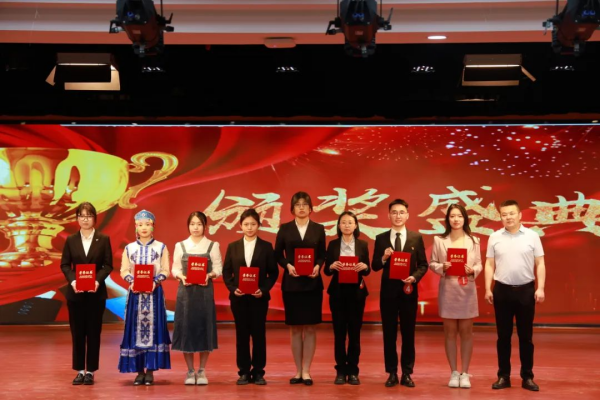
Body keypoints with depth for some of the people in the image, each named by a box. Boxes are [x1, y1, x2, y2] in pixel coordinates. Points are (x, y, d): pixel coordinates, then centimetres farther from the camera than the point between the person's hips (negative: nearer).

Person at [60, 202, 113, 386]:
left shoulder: (104, 239, 1)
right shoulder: (71, 240, 5)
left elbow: (108, 265, -2)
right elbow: (64, 264, 3)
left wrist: (97, 280, -18)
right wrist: (72, 281, -15)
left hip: (96, 292, -1)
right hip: (75, 292, 1)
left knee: (93, 332, 3)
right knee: (77, 332, 4)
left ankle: (90, 371, 11)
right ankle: (79, 370, 13)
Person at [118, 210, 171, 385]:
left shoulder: (161, 247, 5)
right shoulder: (129, 248, 9)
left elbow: (166, 270, 0)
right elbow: (124, 270, 5)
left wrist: (155, 281, -17)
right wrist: (132, 281, -14)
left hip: (154, 292, -1)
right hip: (135, 293, 1)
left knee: (153, 328, -3)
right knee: (136, 330, -1)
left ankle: (150, 371, 2)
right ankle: (139, 371, 5)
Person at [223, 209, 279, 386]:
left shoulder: (266, 247, 4)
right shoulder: (233, 247, 7)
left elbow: (274, 272, 2)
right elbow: (226, 272, 6)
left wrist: (264, 290, -11)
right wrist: (233, 288, -9)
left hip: (259, 297, -1)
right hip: (239, 297, 1)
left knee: (259, 334, 2)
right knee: (242, 334, 4)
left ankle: (258, 372, 9)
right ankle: (244, 372, 11)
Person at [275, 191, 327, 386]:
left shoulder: (318, 229, 5)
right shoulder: (285, 229, 4)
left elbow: (322, 254, 5)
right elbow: (278, 254, 4)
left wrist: (318, 266, -15)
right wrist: (287, 266, -14)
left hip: (312, 283, 0)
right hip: (291, 283, 0)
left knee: (310, 328, 1)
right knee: (295, 328, 5)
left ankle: (306, 371, 7)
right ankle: (298, 370, 12)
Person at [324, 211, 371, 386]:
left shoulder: (363, 245, 5)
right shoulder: (333, 244, 5)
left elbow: (367, 271, 5)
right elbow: (326, 271, 4)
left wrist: (364, 267, -17)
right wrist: (332, 266, -18)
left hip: (357, 292, 0)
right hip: (338, 291, 0)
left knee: (355, 331, 2)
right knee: (339, 332, 1)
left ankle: (353, 371, 9)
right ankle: (341, 371, 9)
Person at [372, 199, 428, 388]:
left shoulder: (416, 237, 3)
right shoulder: (381, 238, 3)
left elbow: (423, 264, 1)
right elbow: (374, 266, 1)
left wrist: (415, 277, -17)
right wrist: (384, 258, -18)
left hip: (409, 290, 0)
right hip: (388, 290, 0)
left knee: (408, 333, 6)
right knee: (389, 333, 5)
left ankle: (407, 373, 14)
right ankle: (392, 373, 13)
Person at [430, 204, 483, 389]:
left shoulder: (473, 241, 4)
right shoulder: (439, 240, 1)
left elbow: (479, 265, 5)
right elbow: (432, 263, 3)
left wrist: (472, 270, -16)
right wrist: (442, 267, -17)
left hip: (467, 290, 1)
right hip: (447, 289, 0)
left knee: (466, 331, 5)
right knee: (450, 332, 5)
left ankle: (465, 373, 13)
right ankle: (454, 373, 14)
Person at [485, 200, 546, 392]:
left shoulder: (532, 236, 1)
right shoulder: (495, 238, 4)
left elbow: (540, 264, 1)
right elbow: (490, 265, 6)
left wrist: (540, 288, -7)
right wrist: (488, 289, 0)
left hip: (526, 290, -1)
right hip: (502, 290, 1)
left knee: (525, 336, 5)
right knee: (503, 336, 6)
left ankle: (527, 377, 13)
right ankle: (503, 376, 13)